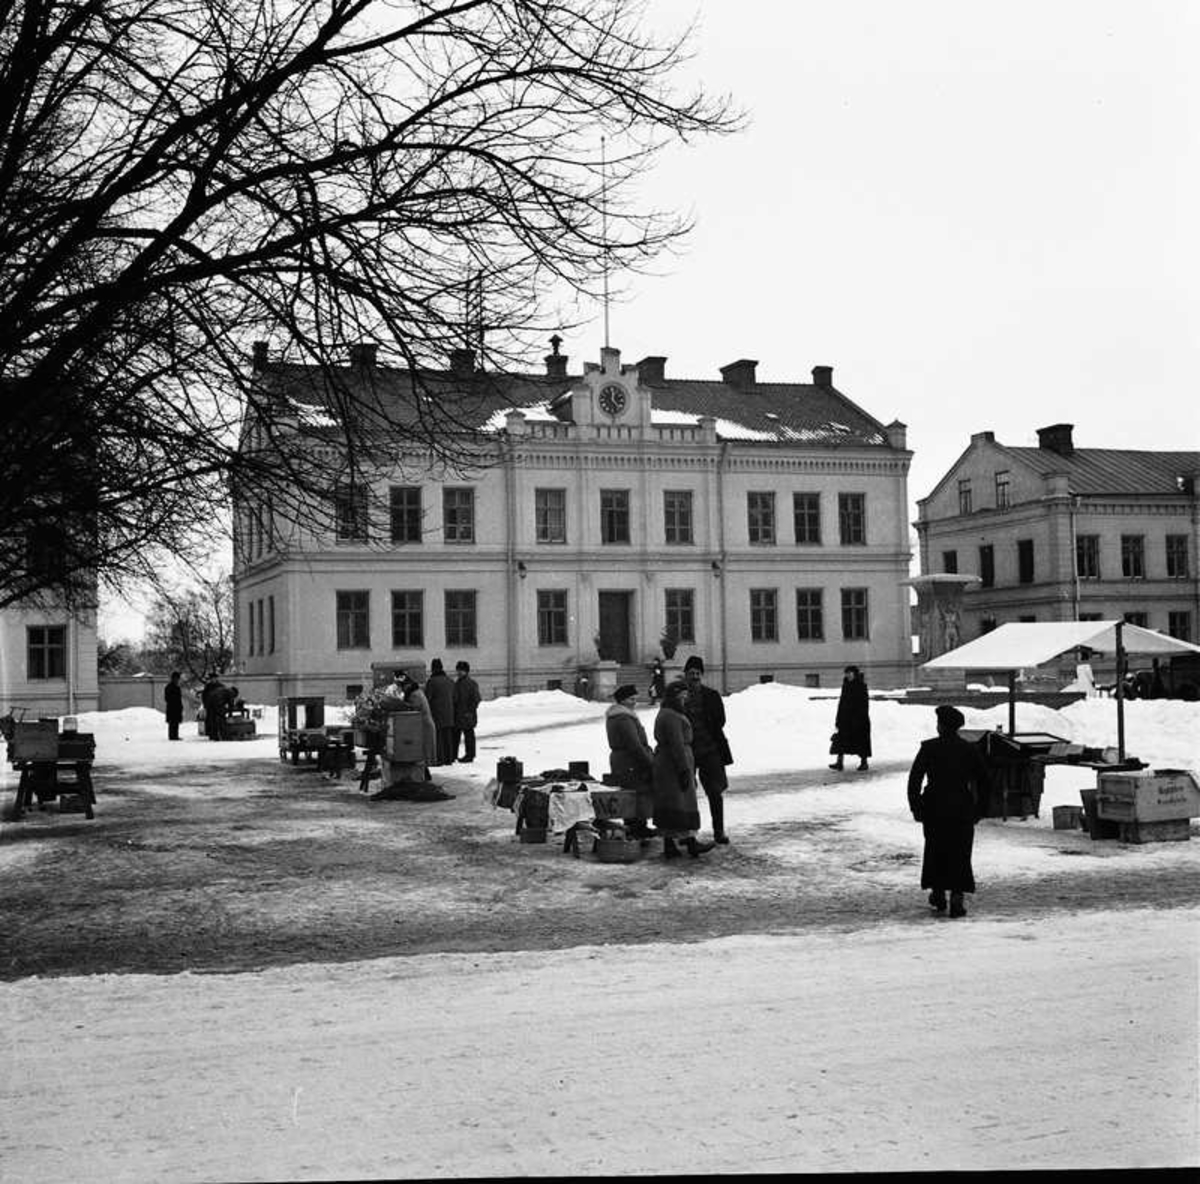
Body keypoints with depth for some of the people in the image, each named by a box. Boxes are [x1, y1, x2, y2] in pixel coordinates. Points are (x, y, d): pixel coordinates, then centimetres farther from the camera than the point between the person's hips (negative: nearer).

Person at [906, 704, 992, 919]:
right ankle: (956, 898, -7)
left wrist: (915, 807, -1)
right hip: (962, 810, 1)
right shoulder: (970, 750, 0)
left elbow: (914, 779, -10)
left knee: (935, 849, 19)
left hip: (934, 808, -1)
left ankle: (938, 894, 27)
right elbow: (985, 782, 3)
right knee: (960, 853, 7)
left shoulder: (929, 748, -6)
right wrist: (979, 809, 12)